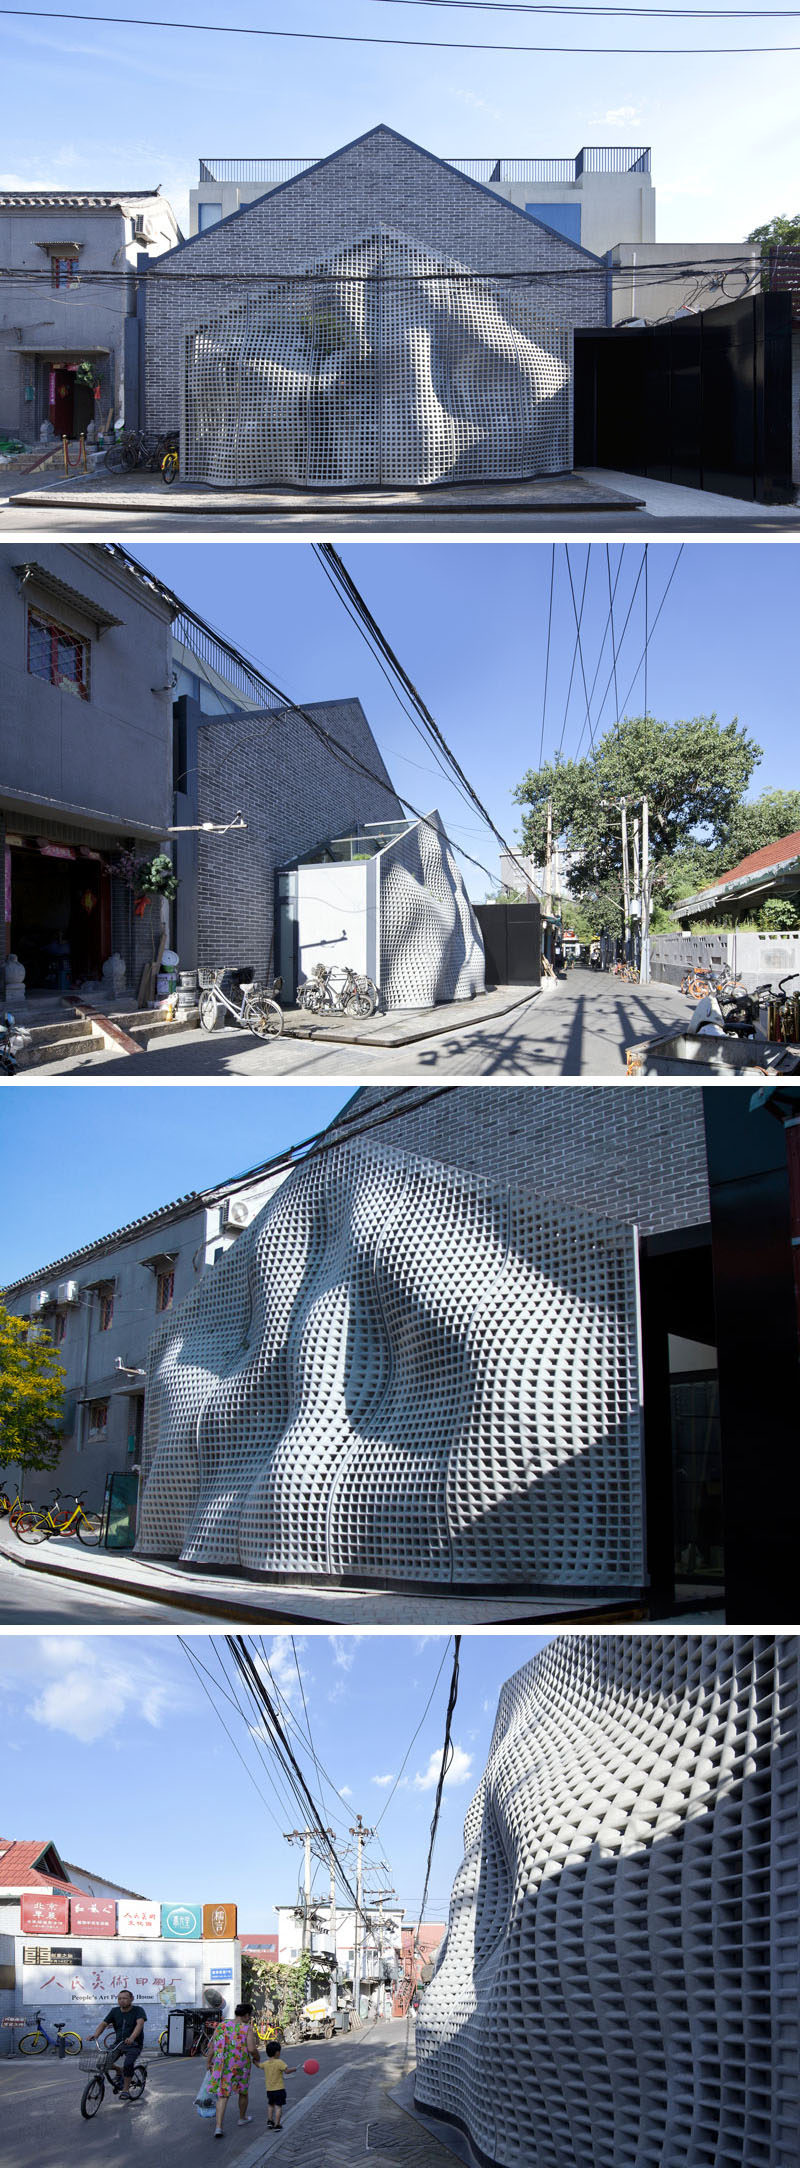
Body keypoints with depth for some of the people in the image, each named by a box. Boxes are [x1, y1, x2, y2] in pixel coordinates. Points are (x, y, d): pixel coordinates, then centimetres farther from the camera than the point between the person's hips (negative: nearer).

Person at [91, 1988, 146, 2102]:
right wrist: (96, 2034, -24)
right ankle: (120, 2072, 17)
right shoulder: (115, 2011, 4)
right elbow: (104, 2023, -3)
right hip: (118, 2043, 5)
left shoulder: (138, 2010, -10)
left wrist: (132, 2037, -46)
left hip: (134, 2045, -5)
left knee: (128, 2064, -29)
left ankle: (126, 2090, -11)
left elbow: (140, 2023, -27)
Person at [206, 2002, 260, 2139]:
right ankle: (242, 2117, 42)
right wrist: (256, 2057, 2)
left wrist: (208, 2062, 12)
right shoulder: (247, 2029, -11)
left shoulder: (222, 2025, 0)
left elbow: (212, 2045, 2)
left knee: (222, 2095, 5)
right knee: (243, 2091, 23)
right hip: (241, 2065, -2)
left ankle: (218, 2127, -9)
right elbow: (252, 2049, -19)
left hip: (222, 2065, 2)